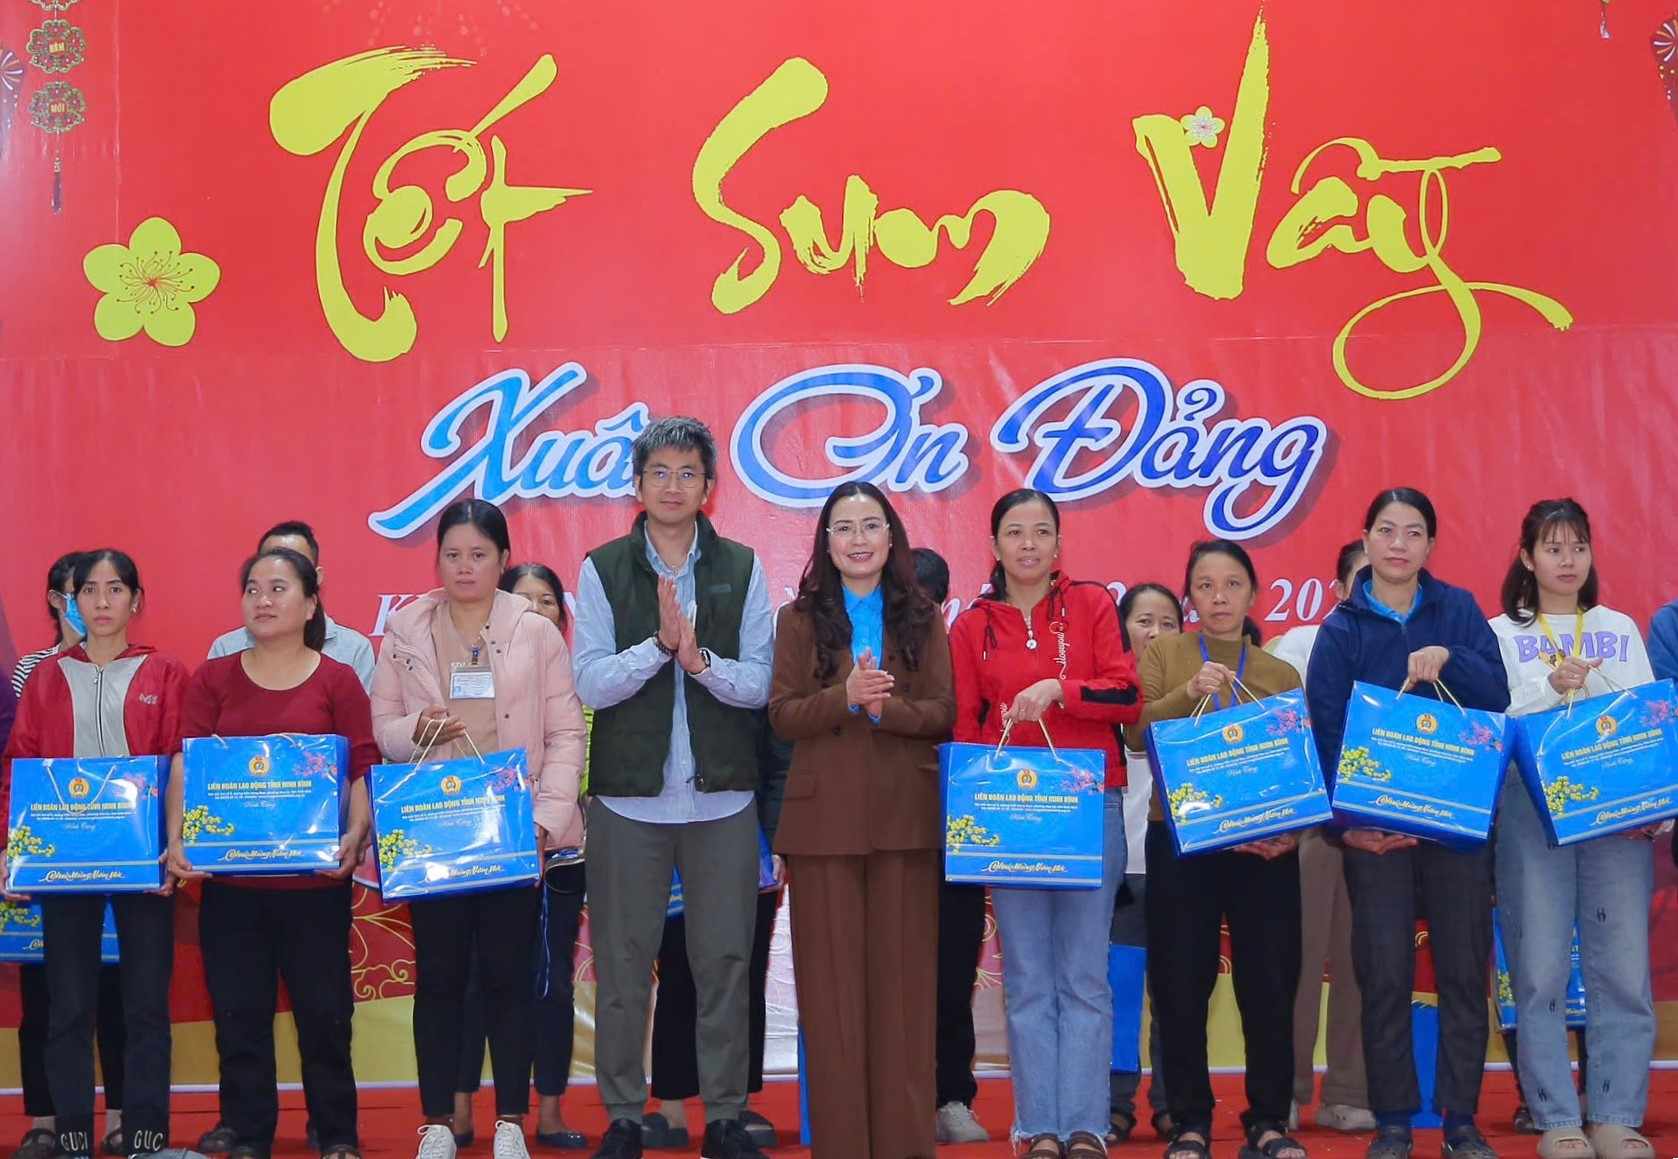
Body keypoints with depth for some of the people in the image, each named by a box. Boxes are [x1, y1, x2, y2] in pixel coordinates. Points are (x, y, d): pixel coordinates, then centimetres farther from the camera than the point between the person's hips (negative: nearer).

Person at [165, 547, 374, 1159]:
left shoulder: (338, 680, 3)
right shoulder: (212, 678, 8)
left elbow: (362, 768, -1)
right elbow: (186, 763, 1)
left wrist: (355, 834, -17)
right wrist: (176, 838, -13)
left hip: (314, 877, -2)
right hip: (230, 879, 2)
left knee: (324, 1009, 5)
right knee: (239, 1011, 7)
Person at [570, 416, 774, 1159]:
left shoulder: (742, 569, 5)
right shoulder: (602, 570, 3)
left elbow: (759, 684, 0)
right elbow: (590, 685, -4)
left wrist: (699, 658, -18)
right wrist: (659, 643, -18)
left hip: (722, 796, 1)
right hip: (628, 794, 0)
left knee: (724, 960, 5)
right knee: (622, 963, 5)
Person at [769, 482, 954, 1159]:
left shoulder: (922, 618, 8)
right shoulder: (800, 619, 6)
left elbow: (944, 714, 1)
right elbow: (782, 715, -2)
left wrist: (886, 708, -18)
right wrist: (845, 698, -19)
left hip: (905, 816, 1)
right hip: (824, 816, 0)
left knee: (903, 972, 1)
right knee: (831, 976, 0)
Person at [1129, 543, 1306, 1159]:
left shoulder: (1282, 674, 11)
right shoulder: (1163, 653, 7)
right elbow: (1137, 732, -6)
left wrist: (1294, 829, -9)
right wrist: (1190, 692, -20)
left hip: (1265, 846, 1)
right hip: (1180, 841, -1)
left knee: (1269, 982, 1)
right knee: (1181, 984, 2)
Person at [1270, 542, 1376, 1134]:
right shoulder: (1301, 644, 8)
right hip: (1310, 815, -1)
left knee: (1362, 958, 4)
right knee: (1299, 954, -2)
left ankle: (1349, 1095, 11)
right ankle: (1286, 1093, 6)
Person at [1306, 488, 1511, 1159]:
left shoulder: (1458, 611, 5)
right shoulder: (1342, 628, 2)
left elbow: (1498, 699, -4)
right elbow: (1325, 731, -4)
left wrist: (1449, 659, -22)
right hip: (1374, 822, -1)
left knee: (1463, 970, 3)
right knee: (1385, 975, 1)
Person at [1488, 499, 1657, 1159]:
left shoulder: (1621, 630, 16)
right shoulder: (1502, 634, 10)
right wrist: (1550, 686, -15)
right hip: (1532, 807, -2)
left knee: (1622, 967, -3)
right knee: (1541, 970, -4)